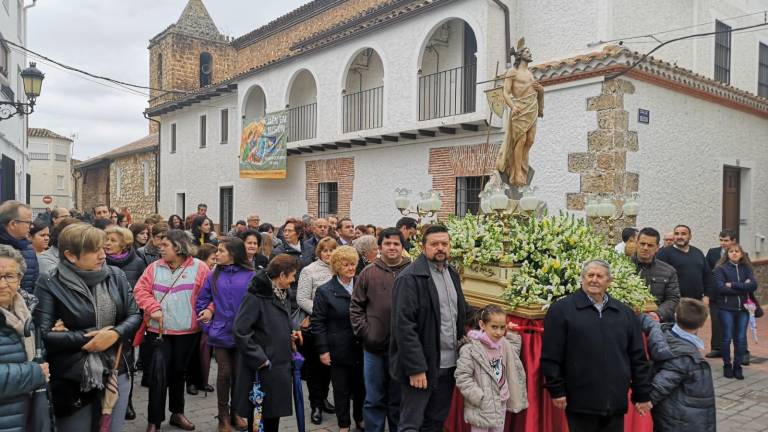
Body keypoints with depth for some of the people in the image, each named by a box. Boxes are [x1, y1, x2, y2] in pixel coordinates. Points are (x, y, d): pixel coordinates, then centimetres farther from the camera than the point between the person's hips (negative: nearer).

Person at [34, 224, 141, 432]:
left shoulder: (116, 275, -1)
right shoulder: (49, 284, -12)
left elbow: (135, 315, 2)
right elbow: (43, 335, -17)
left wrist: (115, 334, -16)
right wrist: (89, 338, -17)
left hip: (115, 375, 3)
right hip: (71, 381, -3)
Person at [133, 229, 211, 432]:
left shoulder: (199, 267, -4)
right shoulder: (155, 267, 3)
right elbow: (140, 290, 0)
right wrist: (153, 308, -14)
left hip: (187, 331, 0)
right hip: (158, 330, 0)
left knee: (178, 372, 15)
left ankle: (177, 413, 32)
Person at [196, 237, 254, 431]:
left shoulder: (250, 276, -8)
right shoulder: (213, 276, 0)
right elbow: (201, 302, 7)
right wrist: (208, 326, 1)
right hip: (220, 333, 1)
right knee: (224, 373, 2)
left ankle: (236, 413, 28)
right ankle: (223, 415, 19)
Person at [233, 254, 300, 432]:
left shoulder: (282, 295, 9)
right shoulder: (256, 296, -18)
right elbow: (240, 332, -22)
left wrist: (289, 336, 6)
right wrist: (259, 359, -20)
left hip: (280, 367, 8)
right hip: (261, 369, -8)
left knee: (274, 414, 16)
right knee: (259, 417, 5)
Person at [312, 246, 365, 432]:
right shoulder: (325, 291, -6)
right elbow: (318, 322, -6)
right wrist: (323, 350, -9)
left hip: (361, 347, 3)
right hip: (339, 350, -3)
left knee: (361, 387, 14)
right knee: (342, 390, 9)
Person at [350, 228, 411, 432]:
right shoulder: (368, 273, 2)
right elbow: (356, 306, 5)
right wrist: (364, 332, -4)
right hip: (374, 346, 1)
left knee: (399, 399, 14)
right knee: (374, 399, 12)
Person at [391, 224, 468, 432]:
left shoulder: (453, 275, 10)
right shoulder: (410, 278, -15)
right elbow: (403, 325, -19)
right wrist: (416, 368, -20)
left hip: (448, 364, 7)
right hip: (421, 366, -7)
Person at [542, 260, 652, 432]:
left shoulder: (625, 313, 11)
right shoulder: (561, 309, -3)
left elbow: (638, 358, 13)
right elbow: (550, 357, -5)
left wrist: (642, 394, 11)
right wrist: (557, 390, -8)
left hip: (615, 402, 4)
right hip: (580, 402, -4)